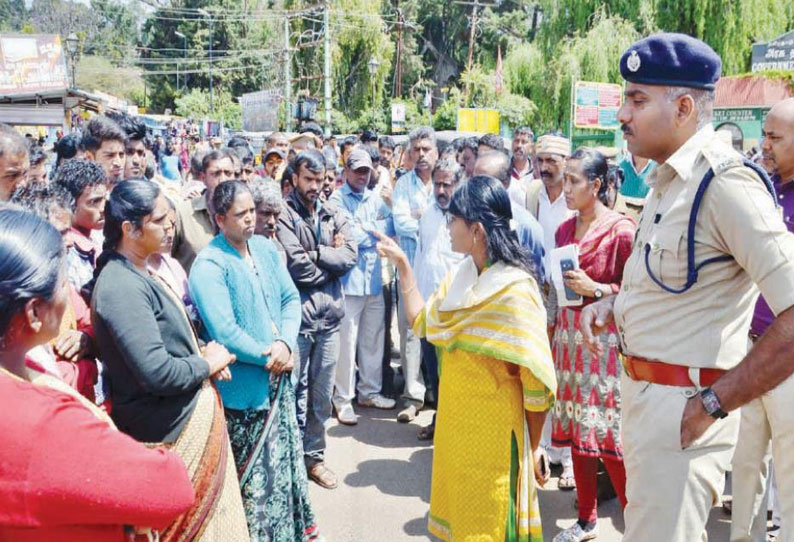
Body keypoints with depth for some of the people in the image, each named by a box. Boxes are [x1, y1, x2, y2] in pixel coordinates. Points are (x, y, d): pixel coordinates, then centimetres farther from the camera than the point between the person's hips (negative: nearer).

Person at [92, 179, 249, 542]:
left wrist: (202, 352, 1)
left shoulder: (138, 274, 8)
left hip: (191, 414, 10)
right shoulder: (124, 287, -24)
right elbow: (157, 372, -29)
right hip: (174, 429, -10)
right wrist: (206, 364, -12)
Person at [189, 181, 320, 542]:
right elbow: (224, 332, -23)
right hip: (244, 387, -7)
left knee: (287, 457, 20)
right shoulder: (209, 265, -17)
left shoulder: (265, 248, 6)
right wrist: (269, 356, -14)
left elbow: (290, 299, 5)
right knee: (255, 474, 6)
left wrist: (285, 343, -13)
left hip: (279, 376, 7)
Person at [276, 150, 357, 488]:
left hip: (330, 314, 5)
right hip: (298, 313, -5)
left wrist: (314, 254, -11)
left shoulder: (333, 215, 11)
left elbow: (350, 257, -2)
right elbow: (297, 267, -16)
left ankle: (314, 455, 28)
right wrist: (331, 257, -3)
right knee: (295, 389, 4)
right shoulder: (283, 214, -6)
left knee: (322, 392, 14)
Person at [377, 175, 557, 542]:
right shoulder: (459, 277, 3)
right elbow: (421, 322, 13)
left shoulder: (515, 292, -21)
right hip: (454, 419, 7)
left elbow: (536, 382, -18)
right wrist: (402, 265, 8)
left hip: (494, 429, -7)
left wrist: (532, 448, -10)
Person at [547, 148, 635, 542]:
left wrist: (596, 289, -19)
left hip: (605, 338, -6)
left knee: (609, 435, -4)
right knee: (576, 431, 12)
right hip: (568, 338, 6)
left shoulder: (621, 229, -10)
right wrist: (549, 333, 11)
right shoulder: (564, 230, 10)